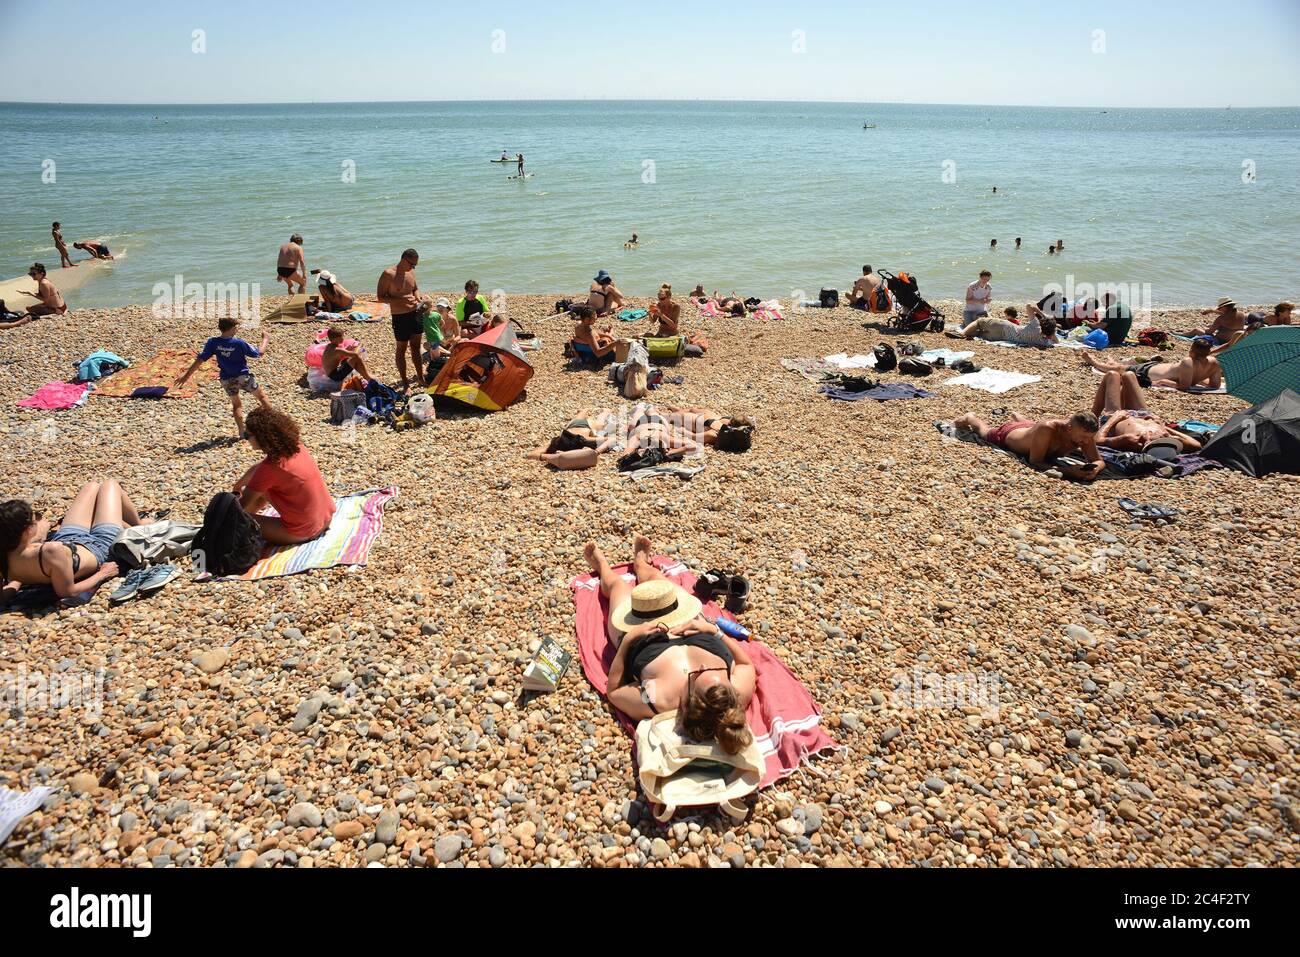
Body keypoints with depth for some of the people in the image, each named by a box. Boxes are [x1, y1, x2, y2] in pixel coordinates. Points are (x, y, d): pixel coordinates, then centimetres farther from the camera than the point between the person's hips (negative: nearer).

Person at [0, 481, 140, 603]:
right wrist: (102, 573, -26)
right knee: (110, 484, 17)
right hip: (100, 547, -6)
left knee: (93, 486, 27)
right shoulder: (51, 551, -50)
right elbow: (68, 592, -38)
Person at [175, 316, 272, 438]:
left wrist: (186, 375, 1)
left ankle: (241, 431, 13)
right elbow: (259, 353, -7)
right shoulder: (239, 343, -18)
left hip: (227, 380, 3)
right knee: (261, 396, 16)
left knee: (236, 404, 21)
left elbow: (200, 360, -7)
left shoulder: (213, 342, -9)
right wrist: (266, 339, 8)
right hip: (244, 376, -3)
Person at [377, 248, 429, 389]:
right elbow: (380, 297, -14)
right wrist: (400, 300, -25)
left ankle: (420, 378, 28)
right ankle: (405, 383, 14)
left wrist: (419, 298, -2)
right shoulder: (388, 274, -15)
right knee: (402, 349, 6)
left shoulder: (410, 272, 4)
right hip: (400, 317, -6)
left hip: (416, 314, 6)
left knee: (415, 347, 16)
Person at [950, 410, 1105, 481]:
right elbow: (1034, 462, -47)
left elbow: (1099, 461, -25)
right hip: (1007, 434, -5)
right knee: (985, 431, 31)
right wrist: (1068, 470, -59)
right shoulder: (1047, 428, -51)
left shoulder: (1084, 432, -35)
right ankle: (970, 418, 60)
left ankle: (1015, 416, 74)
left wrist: (1095, 469, -50)